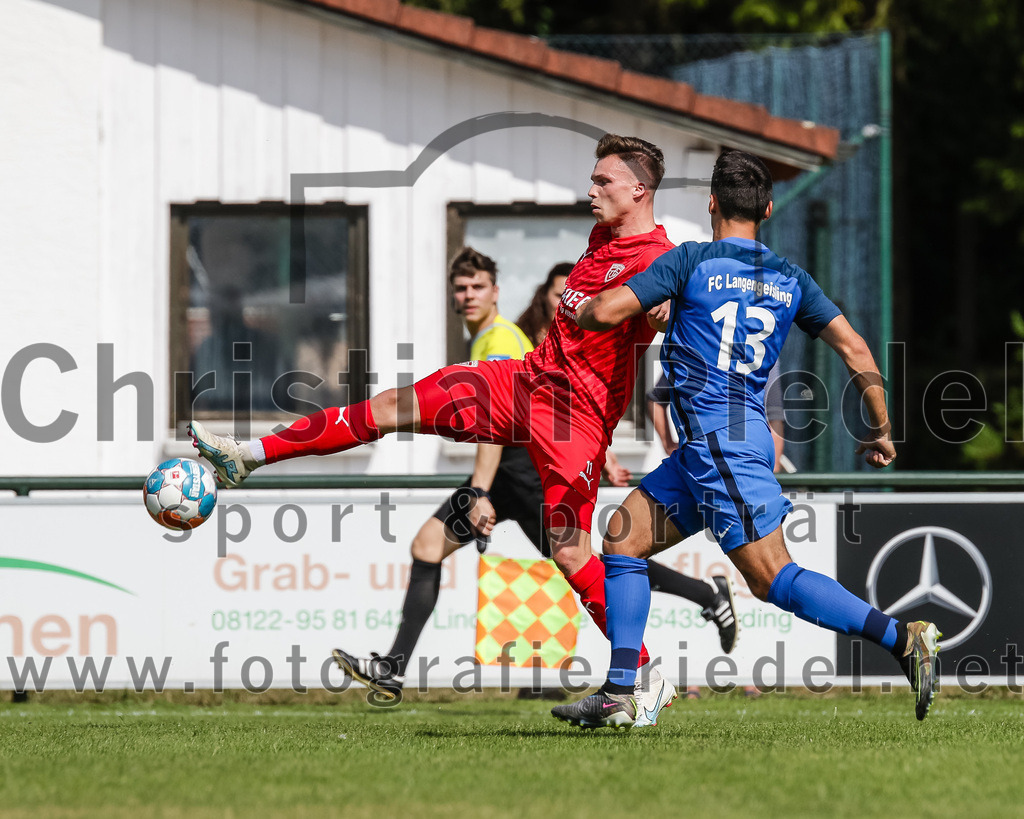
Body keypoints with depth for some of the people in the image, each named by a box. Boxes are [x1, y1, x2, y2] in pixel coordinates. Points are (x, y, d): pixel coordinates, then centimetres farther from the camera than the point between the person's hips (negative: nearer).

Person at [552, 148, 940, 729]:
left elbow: (608, 311, -10)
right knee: (624, 537, 12)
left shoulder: (693, 261, -5)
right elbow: (855, 348, 8)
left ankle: (904, 638, -18)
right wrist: (881, 431, 16)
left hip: (717, 437, -8)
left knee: (773, 578, -10)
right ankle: (619, 695, 8)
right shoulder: (791, 279, 12)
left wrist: (577, 314, 14)